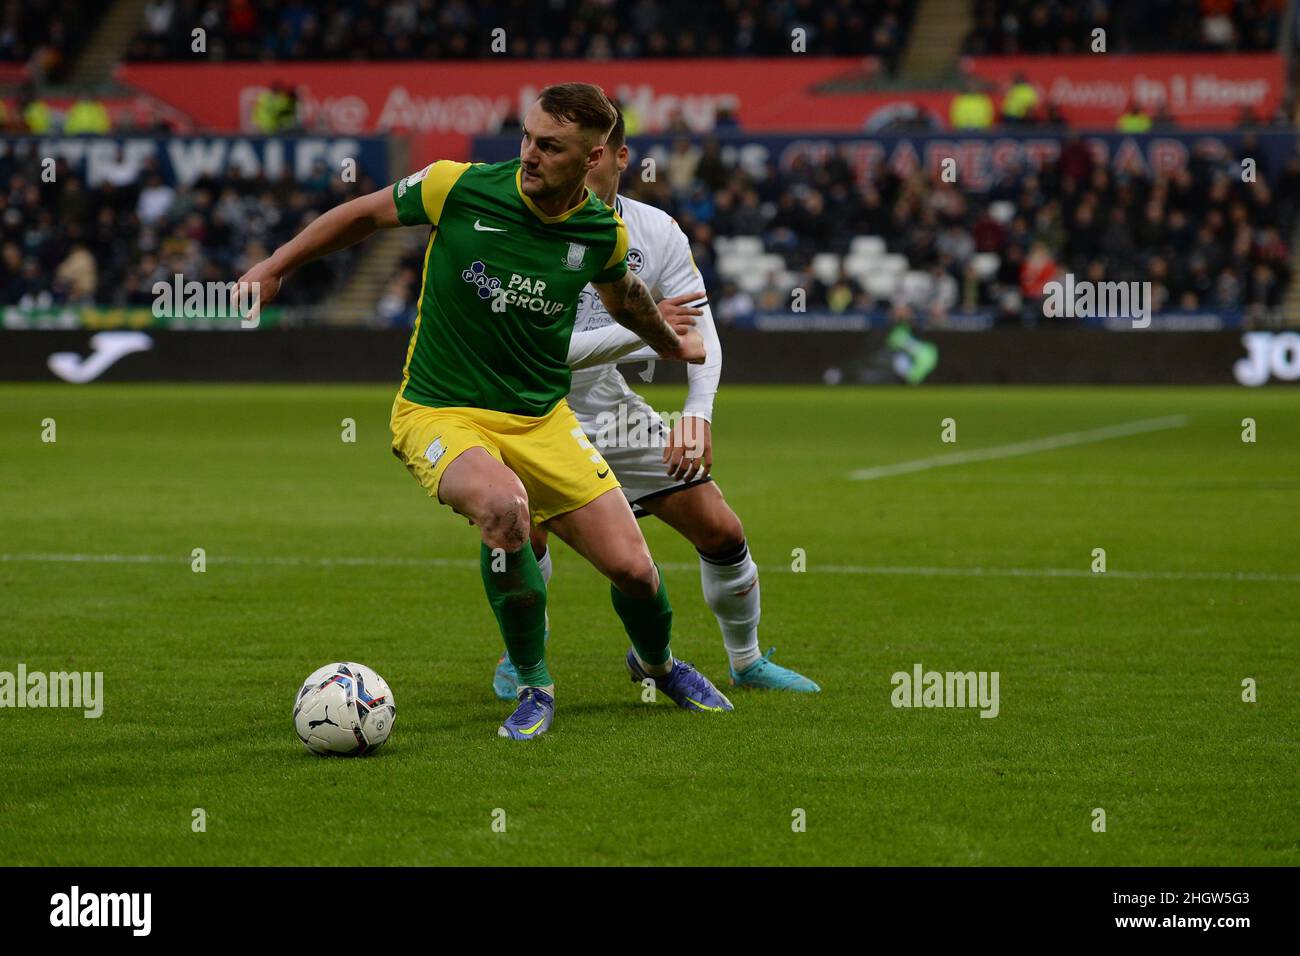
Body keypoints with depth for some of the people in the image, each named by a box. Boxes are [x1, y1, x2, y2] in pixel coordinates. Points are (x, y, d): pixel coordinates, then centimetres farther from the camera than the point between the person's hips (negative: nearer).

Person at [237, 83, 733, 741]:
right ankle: (533, 687, -13)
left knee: (631, 568, -6)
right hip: (439, 414, -3)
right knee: (505, 505, -36)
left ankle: (656, 662, 34)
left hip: (542, 419, 3)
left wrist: (670, 345, 38)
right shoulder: (459, 188, -15)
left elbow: (622, 293, 21)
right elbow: (365, 214, 3)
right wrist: (274, 268, 9)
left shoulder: (604, 233, -5)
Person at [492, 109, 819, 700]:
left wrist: (698, 412, -25)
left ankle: (747, 662, 28)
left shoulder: (657, 231, -7)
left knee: (721, 531, 3)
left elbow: (700, 329, -8)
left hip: (610, 409, 5)